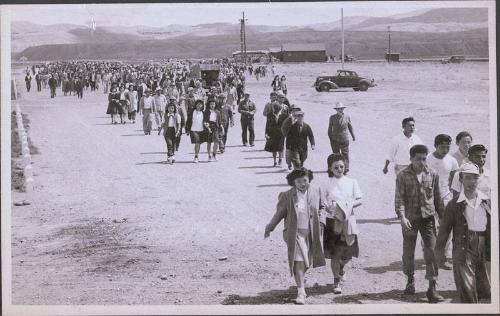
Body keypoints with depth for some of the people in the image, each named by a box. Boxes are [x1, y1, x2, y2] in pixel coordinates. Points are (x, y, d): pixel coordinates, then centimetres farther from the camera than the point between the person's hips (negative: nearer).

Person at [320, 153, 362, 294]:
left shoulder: (351, 182, 4)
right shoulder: (326, 185, 1)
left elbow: (359, 200, 3)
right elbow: (323, 204, 1)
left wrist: (348, 206, -14)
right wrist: (328, 208, -19)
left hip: (348, 220, 2)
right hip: (333, 220, -2)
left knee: (348, 253, 6)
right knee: (334, 253, -4)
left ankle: (341, 268, 41)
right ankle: (336, 282, 9)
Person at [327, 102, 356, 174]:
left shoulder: (347, 117, 0)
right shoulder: (332, 118, -2)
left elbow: (350, 127, 10)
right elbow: (330, 128, 4)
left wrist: (353, 136, 12)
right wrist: (330, 138, 1)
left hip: (344, 139, 0)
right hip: (335, 140, 0)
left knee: (345, 154, -1)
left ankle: (346, 169, 0)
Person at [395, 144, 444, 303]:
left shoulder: (432, 175, 3)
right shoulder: (403, 176, -4)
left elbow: (437, 198, 12)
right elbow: (399, 198, -8)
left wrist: (442, 217, 13)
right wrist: (402, 217, -22)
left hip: (428, 218, 1)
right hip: (410, 218, -1)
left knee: (431, 251, -6)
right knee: (408, 250, 11)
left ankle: (432, 287, -4)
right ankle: (410, 280, 32)